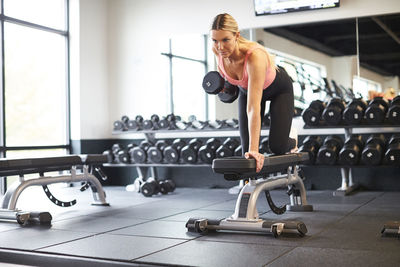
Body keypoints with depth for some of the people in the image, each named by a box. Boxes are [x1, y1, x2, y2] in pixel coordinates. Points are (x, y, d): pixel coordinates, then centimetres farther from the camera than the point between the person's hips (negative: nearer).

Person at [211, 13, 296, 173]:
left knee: (277, 147, -7)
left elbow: (253, 107, -51)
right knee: (246, 148, -7)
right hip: (246, 89, 5)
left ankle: (292, 141, 29)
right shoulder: (217, 50, -29)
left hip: (278, 90, -5)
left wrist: (254, 149, -54)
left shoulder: (255, 56, -47)